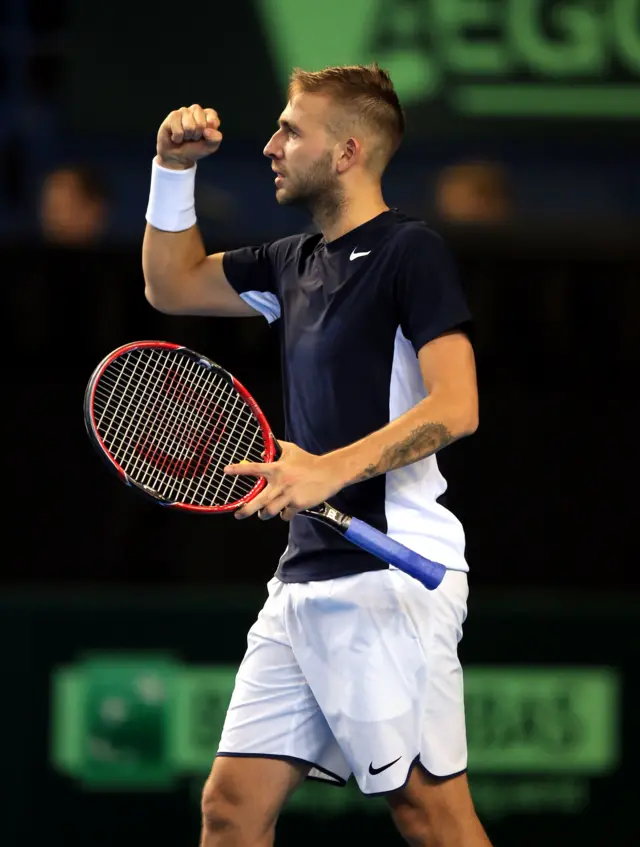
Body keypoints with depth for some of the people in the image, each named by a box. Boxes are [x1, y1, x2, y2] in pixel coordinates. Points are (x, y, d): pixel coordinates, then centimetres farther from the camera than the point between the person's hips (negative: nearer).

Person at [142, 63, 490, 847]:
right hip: (305, 581, 8)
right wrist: (173, 168, 19)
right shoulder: (298, 261, 18)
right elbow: (172, 285, 32)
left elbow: (455, 406, -16)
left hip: (391, 579, -8)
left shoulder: (408, 251, -6)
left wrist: (334, 468, -27)